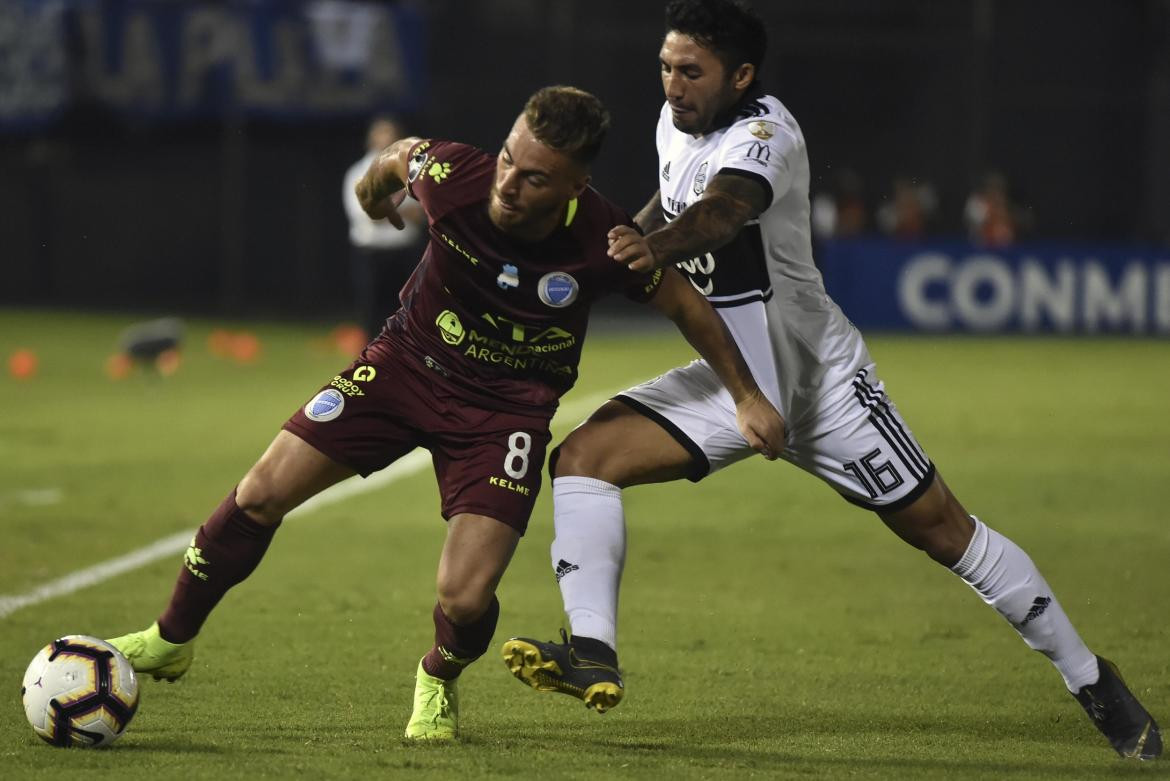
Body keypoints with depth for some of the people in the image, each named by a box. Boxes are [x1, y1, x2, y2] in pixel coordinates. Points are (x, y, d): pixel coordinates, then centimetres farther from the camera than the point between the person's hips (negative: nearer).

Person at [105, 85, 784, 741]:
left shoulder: (603, 242, -27)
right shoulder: (453, 177, -25)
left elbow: (685, 303, -7)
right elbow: (403, 155, 2)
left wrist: (748, 395, 0)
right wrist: (375, 186, 24)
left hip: (509, 410, -2)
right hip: (408, 361, 2)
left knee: (465, 601, -16)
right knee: (261, 495, -7)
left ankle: (440, 682, 22)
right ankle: (172, 639, 17)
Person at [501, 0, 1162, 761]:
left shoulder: (764, 134, -20)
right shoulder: (676, 122, 3)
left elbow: (722, 212, -43)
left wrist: (657, 246, -62)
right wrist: (629, 236, 12)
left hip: (818, 375, -7)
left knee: (943, 529, -2)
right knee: (584, 456, -14)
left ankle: (1089, 677, 13)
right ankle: (592, 654, -23)